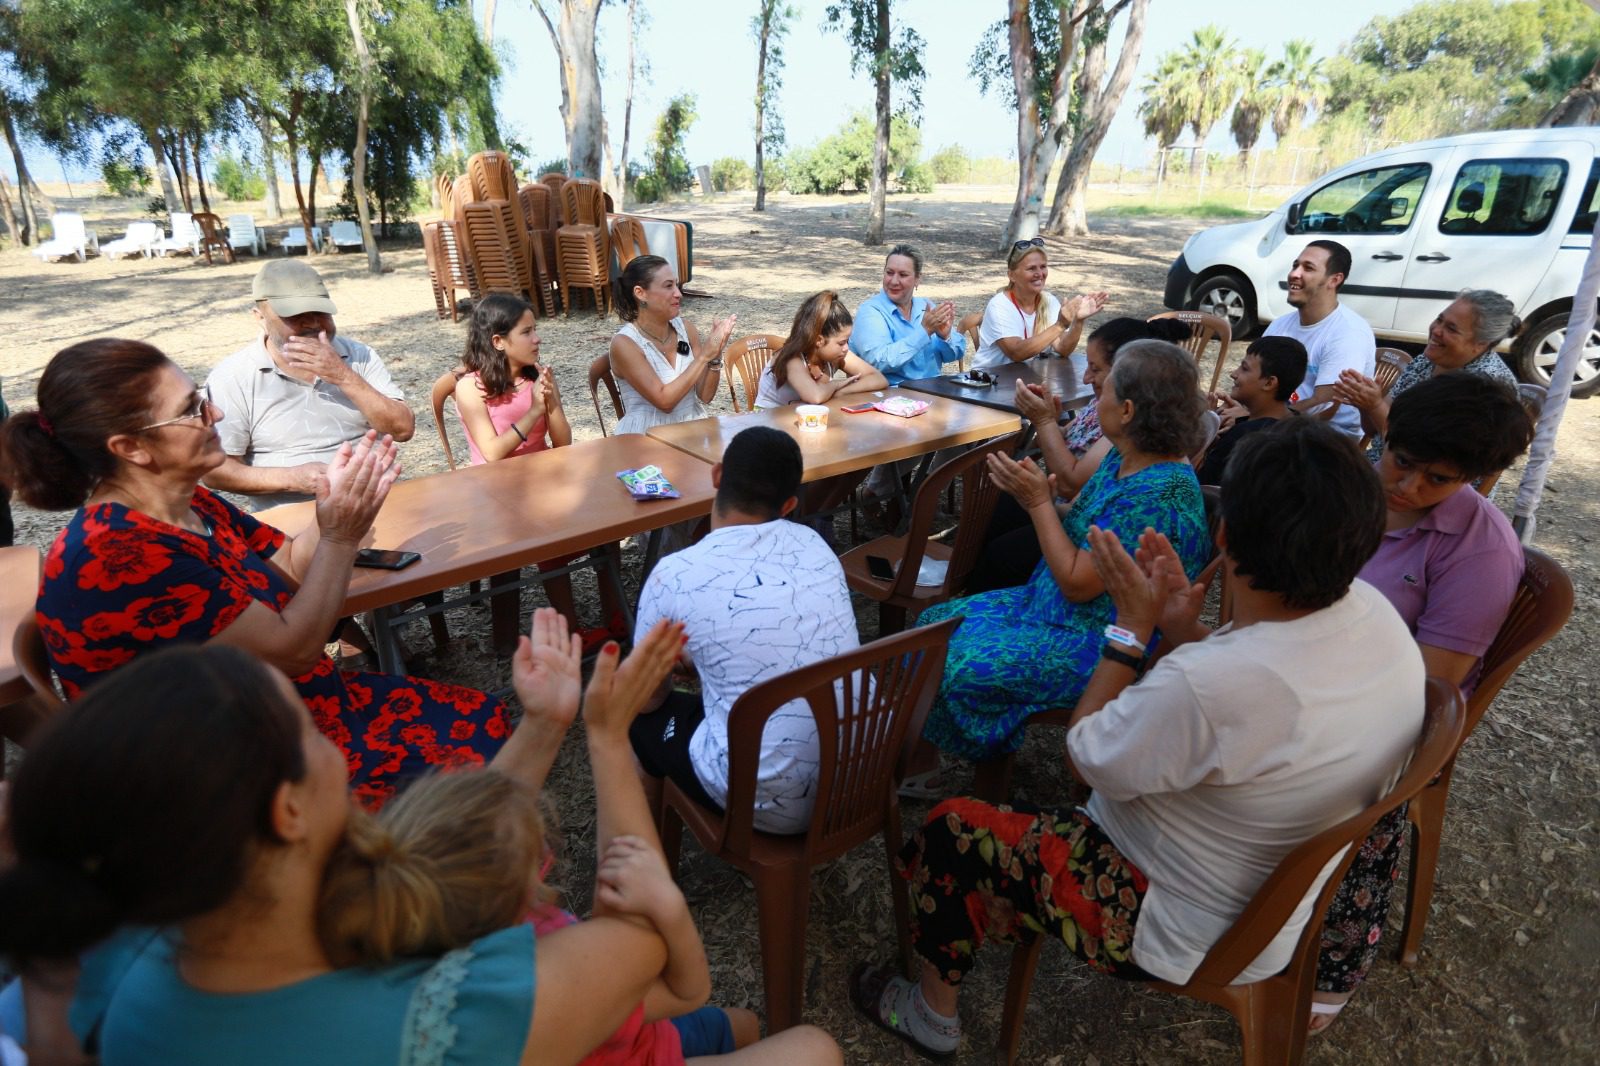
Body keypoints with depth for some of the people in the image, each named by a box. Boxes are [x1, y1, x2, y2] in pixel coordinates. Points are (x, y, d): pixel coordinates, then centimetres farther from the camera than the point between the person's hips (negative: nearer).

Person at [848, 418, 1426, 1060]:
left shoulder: (1207, 686, -40)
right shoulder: (1373, 611, -15)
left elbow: (1085, 759, -20)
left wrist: (1132, 627, -16)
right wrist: (1181, 627, -10)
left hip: (1188, 937, -8)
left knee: (950, 828, 5)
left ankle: (933, 1013, 30)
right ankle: (1008, 916, 44)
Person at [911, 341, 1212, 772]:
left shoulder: (1157, 494, -28)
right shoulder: (1122, 458, 2)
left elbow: (1077, 583, -25)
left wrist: (1040, 502, -19)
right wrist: (1033, 497, -9)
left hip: (1093, 643, -10)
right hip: (1052, 606, 10)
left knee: (958, 665, -15)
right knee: (937, 621, 8)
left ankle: (919, 764, 13)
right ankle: (916, 761, 16)